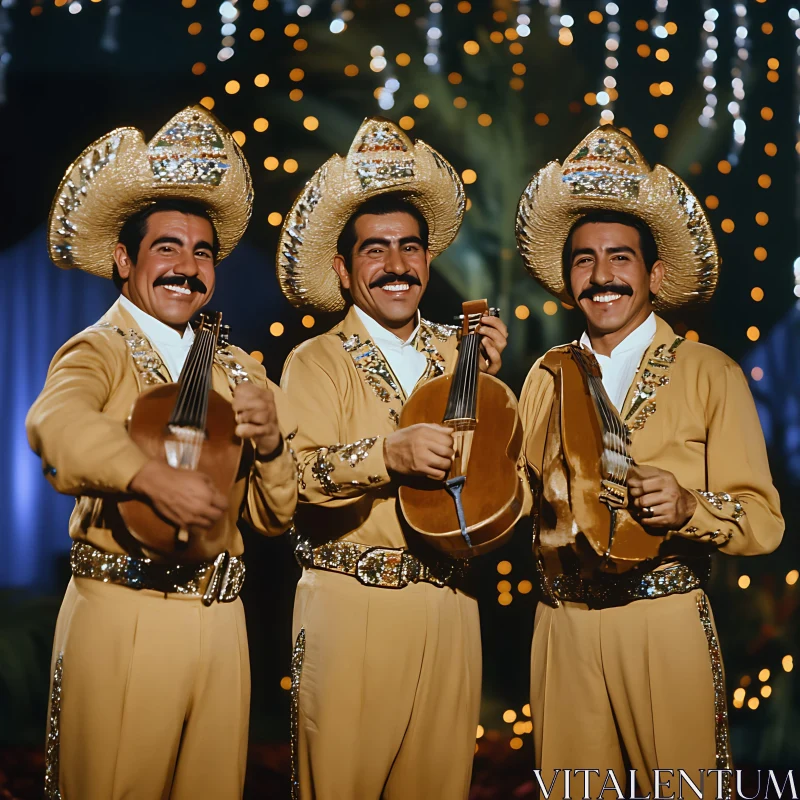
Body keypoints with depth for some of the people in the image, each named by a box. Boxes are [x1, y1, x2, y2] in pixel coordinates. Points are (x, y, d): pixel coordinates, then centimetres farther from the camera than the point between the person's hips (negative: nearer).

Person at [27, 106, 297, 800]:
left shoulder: (239, 372, 13)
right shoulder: (99, 351, -4)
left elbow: (275, 517, 13)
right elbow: (55, 423, -28)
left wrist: (270, 444, -6)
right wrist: (150, 475, -43)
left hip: (219, 624, 5)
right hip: (120, 620, -5)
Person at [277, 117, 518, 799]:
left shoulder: (456, 354, 12)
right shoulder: (317, 363, -2)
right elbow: (297, 472, -17)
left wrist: (489, 381, 0)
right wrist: (389, 454, -30)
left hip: (448, 608, 4)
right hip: (350, 607, -4)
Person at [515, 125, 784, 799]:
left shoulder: (711, 376, -1)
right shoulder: (545, 378, 9)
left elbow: (764, 521, -4)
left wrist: (687, 507, -23)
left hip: (666, 625, -3)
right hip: (564, 625, 3)